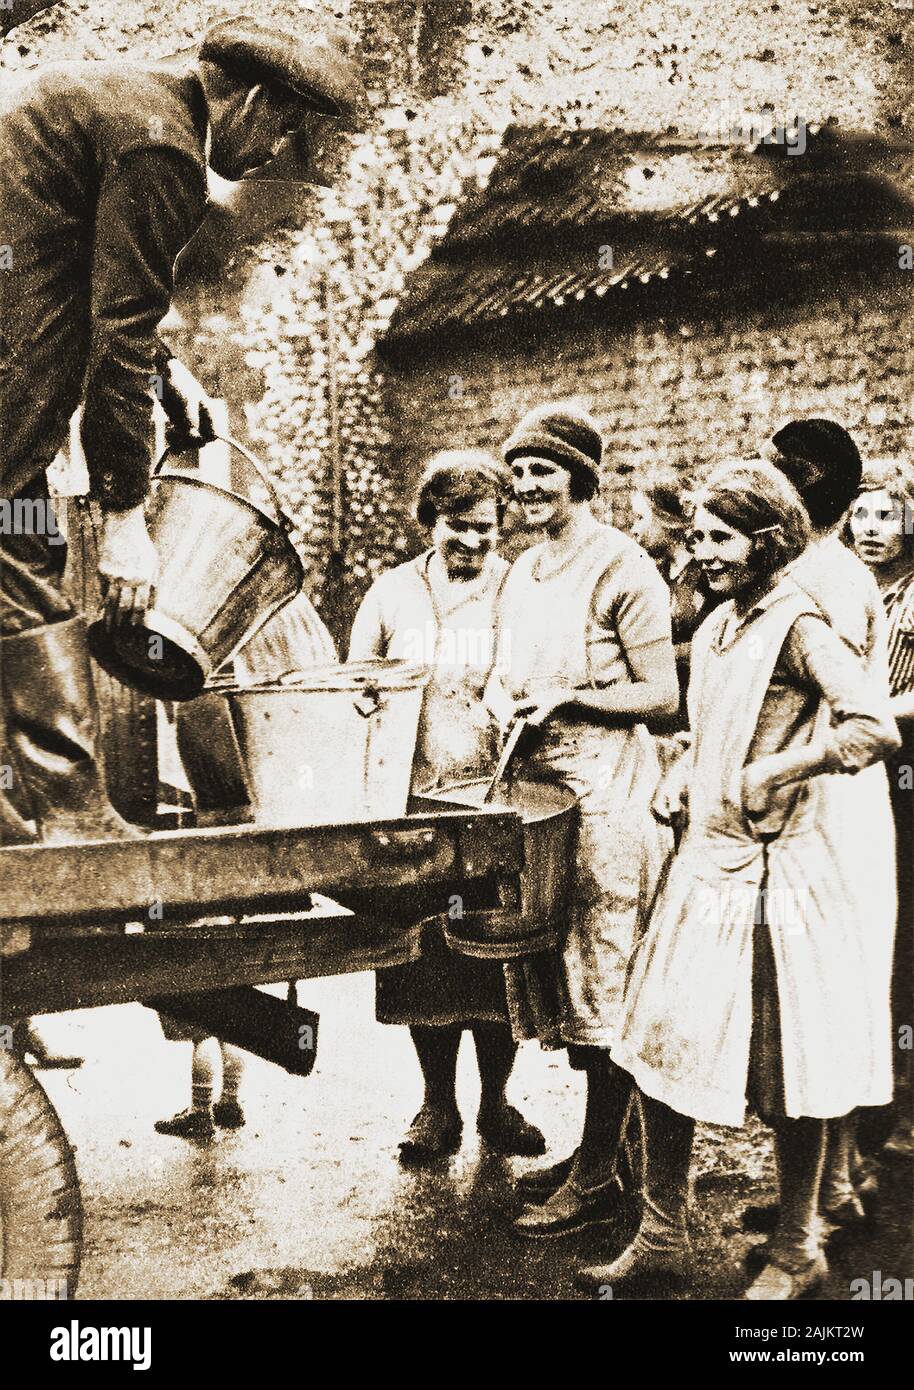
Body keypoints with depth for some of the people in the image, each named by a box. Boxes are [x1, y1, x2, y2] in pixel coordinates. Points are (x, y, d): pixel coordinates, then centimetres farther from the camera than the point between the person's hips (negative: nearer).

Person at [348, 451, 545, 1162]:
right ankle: (438, 1106, 24)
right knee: (427, 961, 8)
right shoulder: (391, 593, 5)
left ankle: (497, 1102, 25)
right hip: (415, 807, 1)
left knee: (497, 962, 6)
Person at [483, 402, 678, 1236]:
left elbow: (662, 696, -10)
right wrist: (502, 695, 2)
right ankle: (595, 1152, 26)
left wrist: (566, 698, -18)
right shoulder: (522, 574, 15)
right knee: (558, 973, 12)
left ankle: (599, 1181, 8)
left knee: (603, 979, -3)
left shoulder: (623, 570, -8)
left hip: (607, 791, -8)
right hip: (537, 786, 8)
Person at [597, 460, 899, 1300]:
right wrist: (685, 778, 8)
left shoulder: (797, 628, -13)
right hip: (708, 862, 8)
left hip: (776, 876, -8)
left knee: (785, 1075, 5)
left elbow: (876, 728, -26)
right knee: (658, 1049, 8)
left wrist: (768, 778, -23)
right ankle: (663, 1239, 21)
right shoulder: (717, 629, 13)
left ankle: (797, 1254, 23)